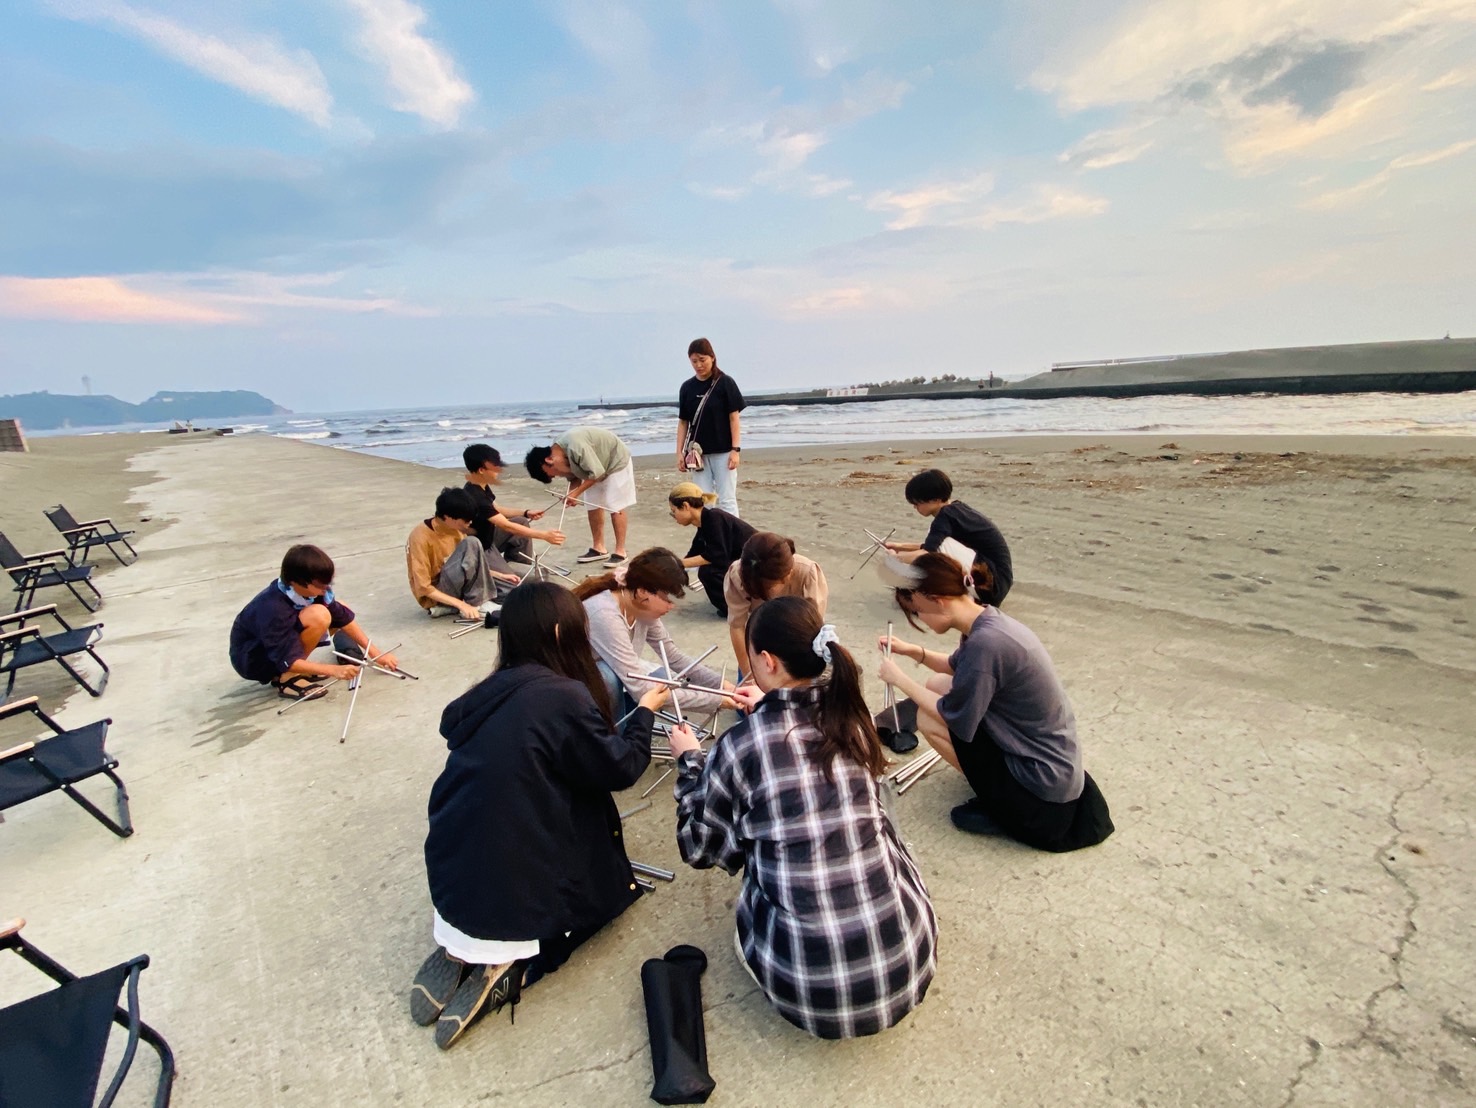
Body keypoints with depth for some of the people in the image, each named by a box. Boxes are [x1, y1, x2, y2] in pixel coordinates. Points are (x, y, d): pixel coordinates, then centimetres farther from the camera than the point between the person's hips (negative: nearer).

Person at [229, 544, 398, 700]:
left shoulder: (309, 588, -15)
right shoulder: (273, 609, -34)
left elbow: (344, 618, -7)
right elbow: (287, 662, -31)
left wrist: (375, 654, -8)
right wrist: (334, 670, -39)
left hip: (280, 643, 8)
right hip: (252, 660, -8)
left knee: (340, 609, -1)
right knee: (318, 615, -31)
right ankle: (285, 678, -18)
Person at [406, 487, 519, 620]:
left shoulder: (456, 528, 2)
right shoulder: (421, 537, -21)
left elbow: (471, 566, 15)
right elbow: (423, 587, -23)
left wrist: (500, 576, 3)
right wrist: (461, 604, -30)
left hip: (455, 587, 7)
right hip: (434, 597, -7)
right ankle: (478, 604, -21)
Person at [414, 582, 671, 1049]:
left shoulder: (490, 692, -3)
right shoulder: (563, 696, -22)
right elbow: (620, 767, -13)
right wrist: (644, 712, 4)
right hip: (515, 894, -6)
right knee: (614, 882, 21)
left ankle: (462, 949, 11)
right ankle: (514, 965, 0)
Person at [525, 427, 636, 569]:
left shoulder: (576, 446, -36)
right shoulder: (561, 452, -8)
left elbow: (597, 473, -32)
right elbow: (575, 476, 2)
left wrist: (576, 493, -26)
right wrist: (571, 495, -17)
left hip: (616, 462, -9)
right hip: (597, 468, 9)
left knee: (615, 507, -8)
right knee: (593, 507, 7)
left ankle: (620, 552, -2)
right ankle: (598, 548, 15)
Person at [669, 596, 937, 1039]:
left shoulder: (738, 747, -15)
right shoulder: (850, 716, -5)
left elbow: (700, 848, 2)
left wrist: (689, 761, 14)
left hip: (813, 986, -2)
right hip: (908, 955, 3)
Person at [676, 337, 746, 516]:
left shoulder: (725, 383, -4)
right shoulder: (687, 387, 5)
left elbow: (734, 417, -6)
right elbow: (683, 421, 9)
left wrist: (735, 449, -12)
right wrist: (680, 452, 3)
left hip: (723, 451, -3)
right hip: (698, 453, 4)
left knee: (727, 500, -1)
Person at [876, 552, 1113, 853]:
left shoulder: (986, 642, -30)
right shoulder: (988, 620, -2)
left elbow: (954, 718, -19)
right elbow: (959, 668, 18)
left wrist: (900, 679, -9)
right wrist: (913, 651, 5)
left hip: (1043, 780, -9)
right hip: (1050, 757, 9)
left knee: (929, 719, -9)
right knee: (937, 685, 10)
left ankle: (1007, 807, 4)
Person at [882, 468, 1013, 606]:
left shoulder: (946, 516, -19)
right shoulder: (955, 508, 8)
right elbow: (933, 546, 23)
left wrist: (894, 557, -15)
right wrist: (902, 546, 18)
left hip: (993, 584, -10)